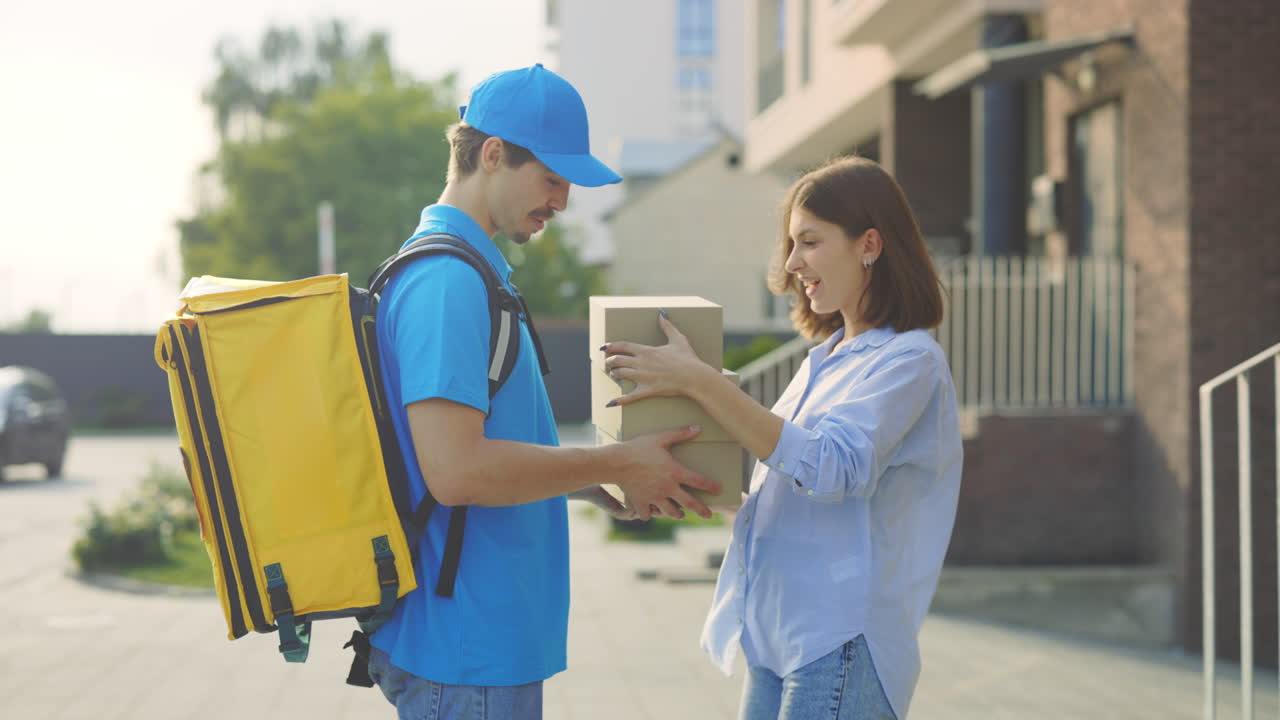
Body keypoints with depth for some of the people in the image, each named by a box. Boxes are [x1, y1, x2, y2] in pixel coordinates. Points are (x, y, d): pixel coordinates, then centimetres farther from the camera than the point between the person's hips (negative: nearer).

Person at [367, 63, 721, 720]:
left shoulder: (471, 270, 16)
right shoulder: (448, 281, -17)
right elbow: (455, 469, -26)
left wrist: (600, 488, 12)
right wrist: (614, 465, -16)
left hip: (482, 636, 10)